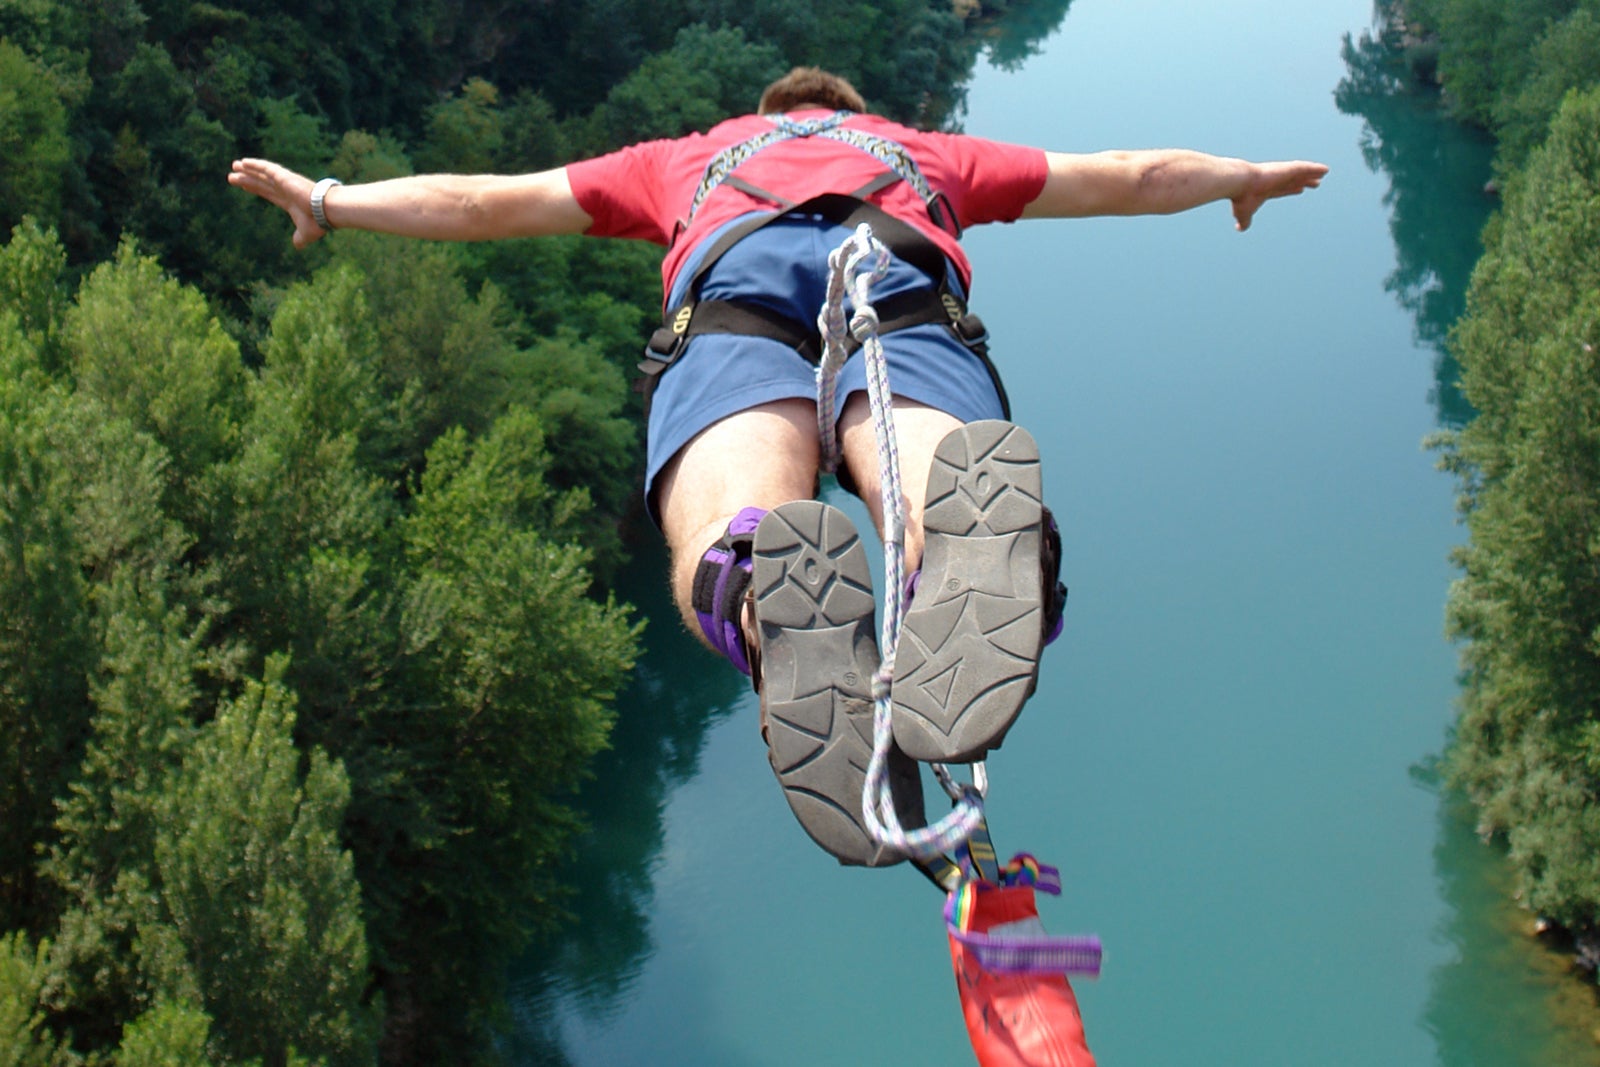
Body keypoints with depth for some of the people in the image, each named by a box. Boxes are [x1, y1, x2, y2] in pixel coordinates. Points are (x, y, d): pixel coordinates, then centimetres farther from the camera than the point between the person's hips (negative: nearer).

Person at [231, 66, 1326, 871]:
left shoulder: (691, 156, 45)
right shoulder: (921, 151, 46)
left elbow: (489, 201, 46)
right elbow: (1133, 177, 52)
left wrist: (329, 202, 60)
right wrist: (1248, 176, 70)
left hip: (734, 280, 0)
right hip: (903, 274, 0)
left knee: (724, 574, -23)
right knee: (970, 552, -24)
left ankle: (781, 601, -60)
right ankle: (981, 515, -61)